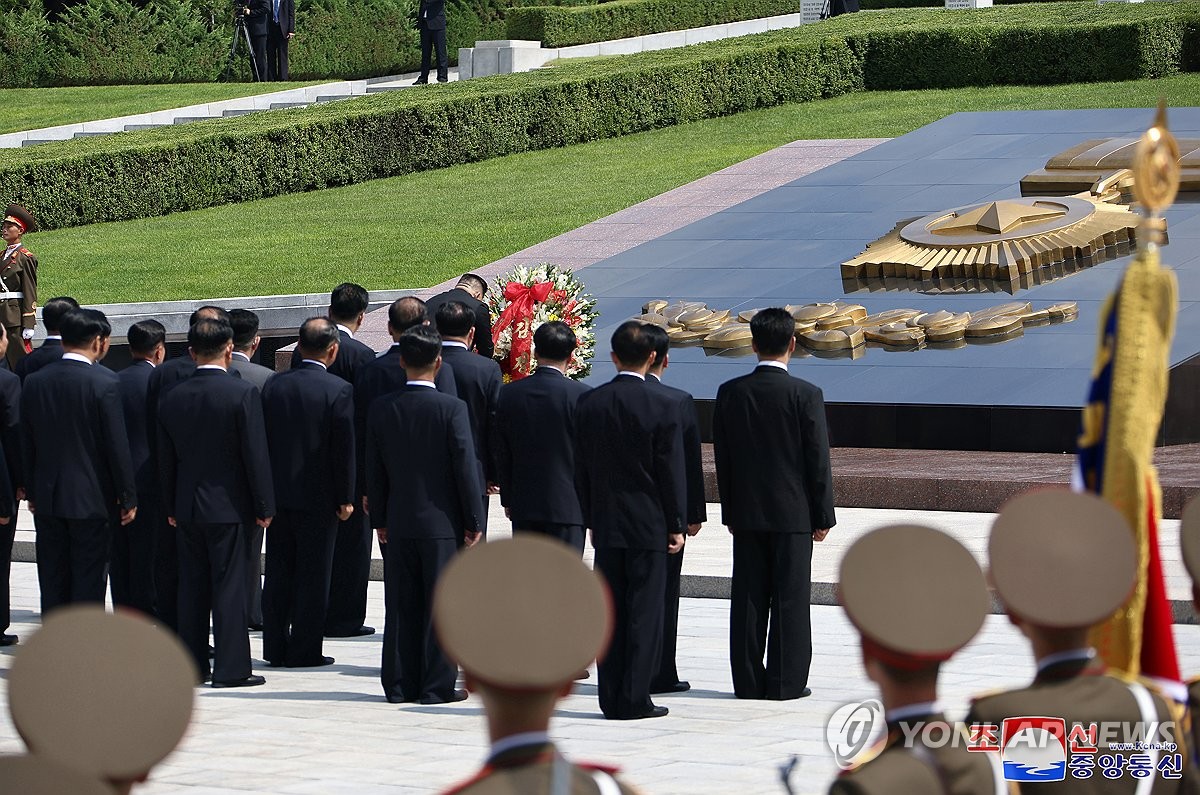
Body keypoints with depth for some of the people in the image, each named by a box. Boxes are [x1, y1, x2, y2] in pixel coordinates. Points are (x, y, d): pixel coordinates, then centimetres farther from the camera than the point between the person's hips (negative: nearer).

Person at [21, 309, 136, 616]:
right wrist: (128, 498, -4)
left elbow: (26, 444, 7)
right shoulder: (103, 382, -14)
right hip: (92, 499, -5)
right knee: (89, 582, 1)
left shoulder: (34, 382, 2)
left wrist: (32, 493, 16)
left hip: (47, 499, 5)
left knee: (52, 582, 10)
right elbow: (117, 445, -12)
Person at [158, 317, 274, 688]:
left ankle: (192, 663, 14)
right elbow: (256, 453, -12)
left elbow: (166, 458, 10)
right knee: (229, 585, -2)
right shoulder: (243, 393, -12)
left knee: (192, 586, 11)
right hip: (228, 504, -5)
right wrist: (264, 506, -5)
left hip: (187, 506, 5)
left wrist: (171, 507, 19)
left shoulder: (173, 398, 3)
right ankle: (231, 667, -2)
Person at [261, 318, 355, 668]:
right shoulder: (339, 390, -12)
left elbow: (262, 439, 4)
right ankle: (304, 650, 5)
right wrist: (345, 497, -3)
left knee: (278, 573, 12)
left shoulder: (274, 385, 1)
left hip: (278, 493, 4)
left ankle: (275, 647, 16)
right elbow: (344, 447, -12)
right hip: (318, 496, -4)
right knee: (313, 575, 3)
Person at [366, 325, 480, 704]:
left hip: (399, 523, 4)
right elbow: (465, 468, -11)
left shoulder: (381, 409, -1)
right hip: (442, 522, -4)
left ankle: (400, 684, 12)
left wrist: (380, 519, 15)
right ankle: (437, 685, 2)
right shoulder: (451, 408, -12)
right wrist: (473, 523, -3)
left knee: (401, 606, 9)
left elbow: (374, 470, 5)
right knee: (441, 604, 2)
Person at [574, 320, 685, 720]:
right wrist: (676, 525, 0)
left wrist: (591, 519, 14)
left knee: (610, 611, 8)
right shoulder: (662, 408, -11)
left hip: (606, 523, 4)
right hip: (649, 524, -4)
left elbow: (582, 467, 6)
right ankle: (635, 699, -2)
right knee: (645, 612, 0)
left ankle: (611, 699, 9)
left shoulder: (589, 403, 0)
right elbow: (671, 472, -8)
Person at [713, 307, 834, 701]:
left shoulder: (730, 393, -1)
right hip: (793, 513, -3)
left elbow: (722, 458, 5)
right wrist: (822, 516, 1)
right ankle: (786, 681, 2)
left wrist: (730, 512, 13)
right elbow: (818, 460, -7)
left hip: (746, 513, 3)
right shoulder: (805, 395, -10)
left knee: (748, 598, 7)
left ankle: (748, 681, 9)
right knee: (790, 598, 2)